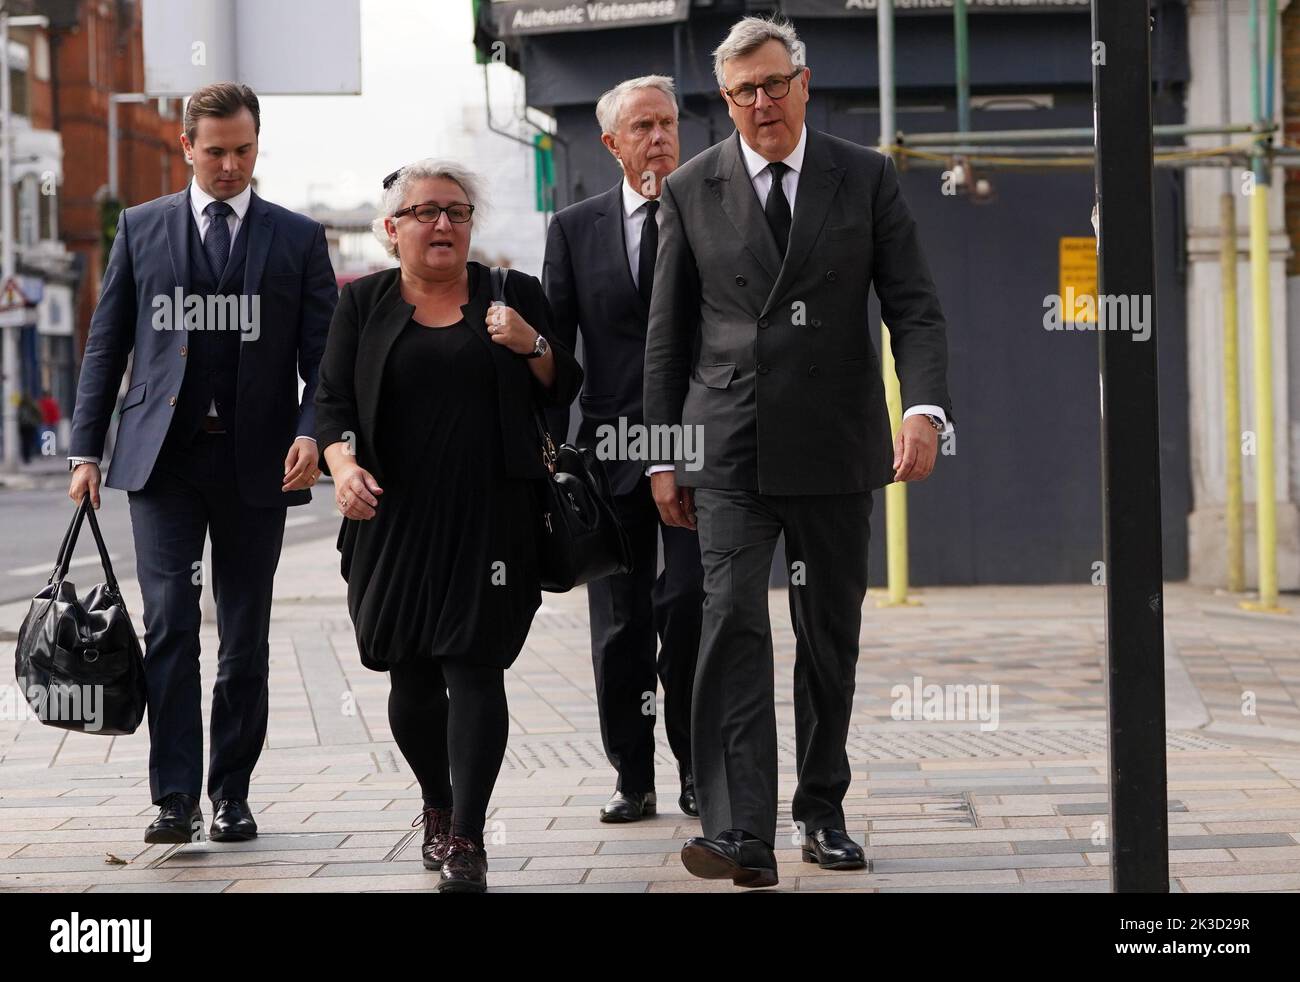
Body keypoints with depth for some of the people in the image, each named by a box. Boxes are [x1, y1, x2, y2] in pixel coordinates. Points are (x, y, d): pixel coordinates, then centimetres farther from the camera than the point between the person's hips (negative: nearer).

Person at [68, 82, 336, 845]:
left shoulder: (298, 239, 6)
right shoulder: (142, 229, 8)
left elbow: (322, 353, 3)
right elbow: (106, 345, 10)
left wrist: (312, 432, -15)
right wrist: (87, 450, 4)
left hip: (255, 463, 0)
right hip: (163, 458, 0)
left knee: (245, 638, 6)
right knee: (170, 624, -9)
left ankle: (232, 795, 15)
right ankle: (176, 800, -9)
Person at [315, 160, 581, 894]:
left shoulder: (516, 295, 8)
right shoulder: (363, 304, 9)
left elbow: (563, 393, 8)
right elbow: (333, 401, 4)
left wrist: (532, 347, -12)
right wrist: (343, 463, -15)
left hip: (489, 521, -2)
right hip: (395, 520, 2)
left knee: (473, 668, -10)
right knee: (411, 676, 8)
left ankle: (466, 839, -10)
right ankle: (436, 806, 31)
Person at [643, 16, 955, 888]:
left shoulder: (866, 179, 3)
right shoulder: (692, 191, 4)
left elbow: (915, 307, 0)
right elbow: (668, 333, 9)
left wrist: (925, 407, -17)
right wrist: (663, 455, 6)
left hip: (835, 448, 1)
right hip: (731, 450, -1)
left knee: (831, 638, 8)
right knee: (734, 622, -15)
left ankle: (822, 811, 23)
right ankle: (742, 835, -21)